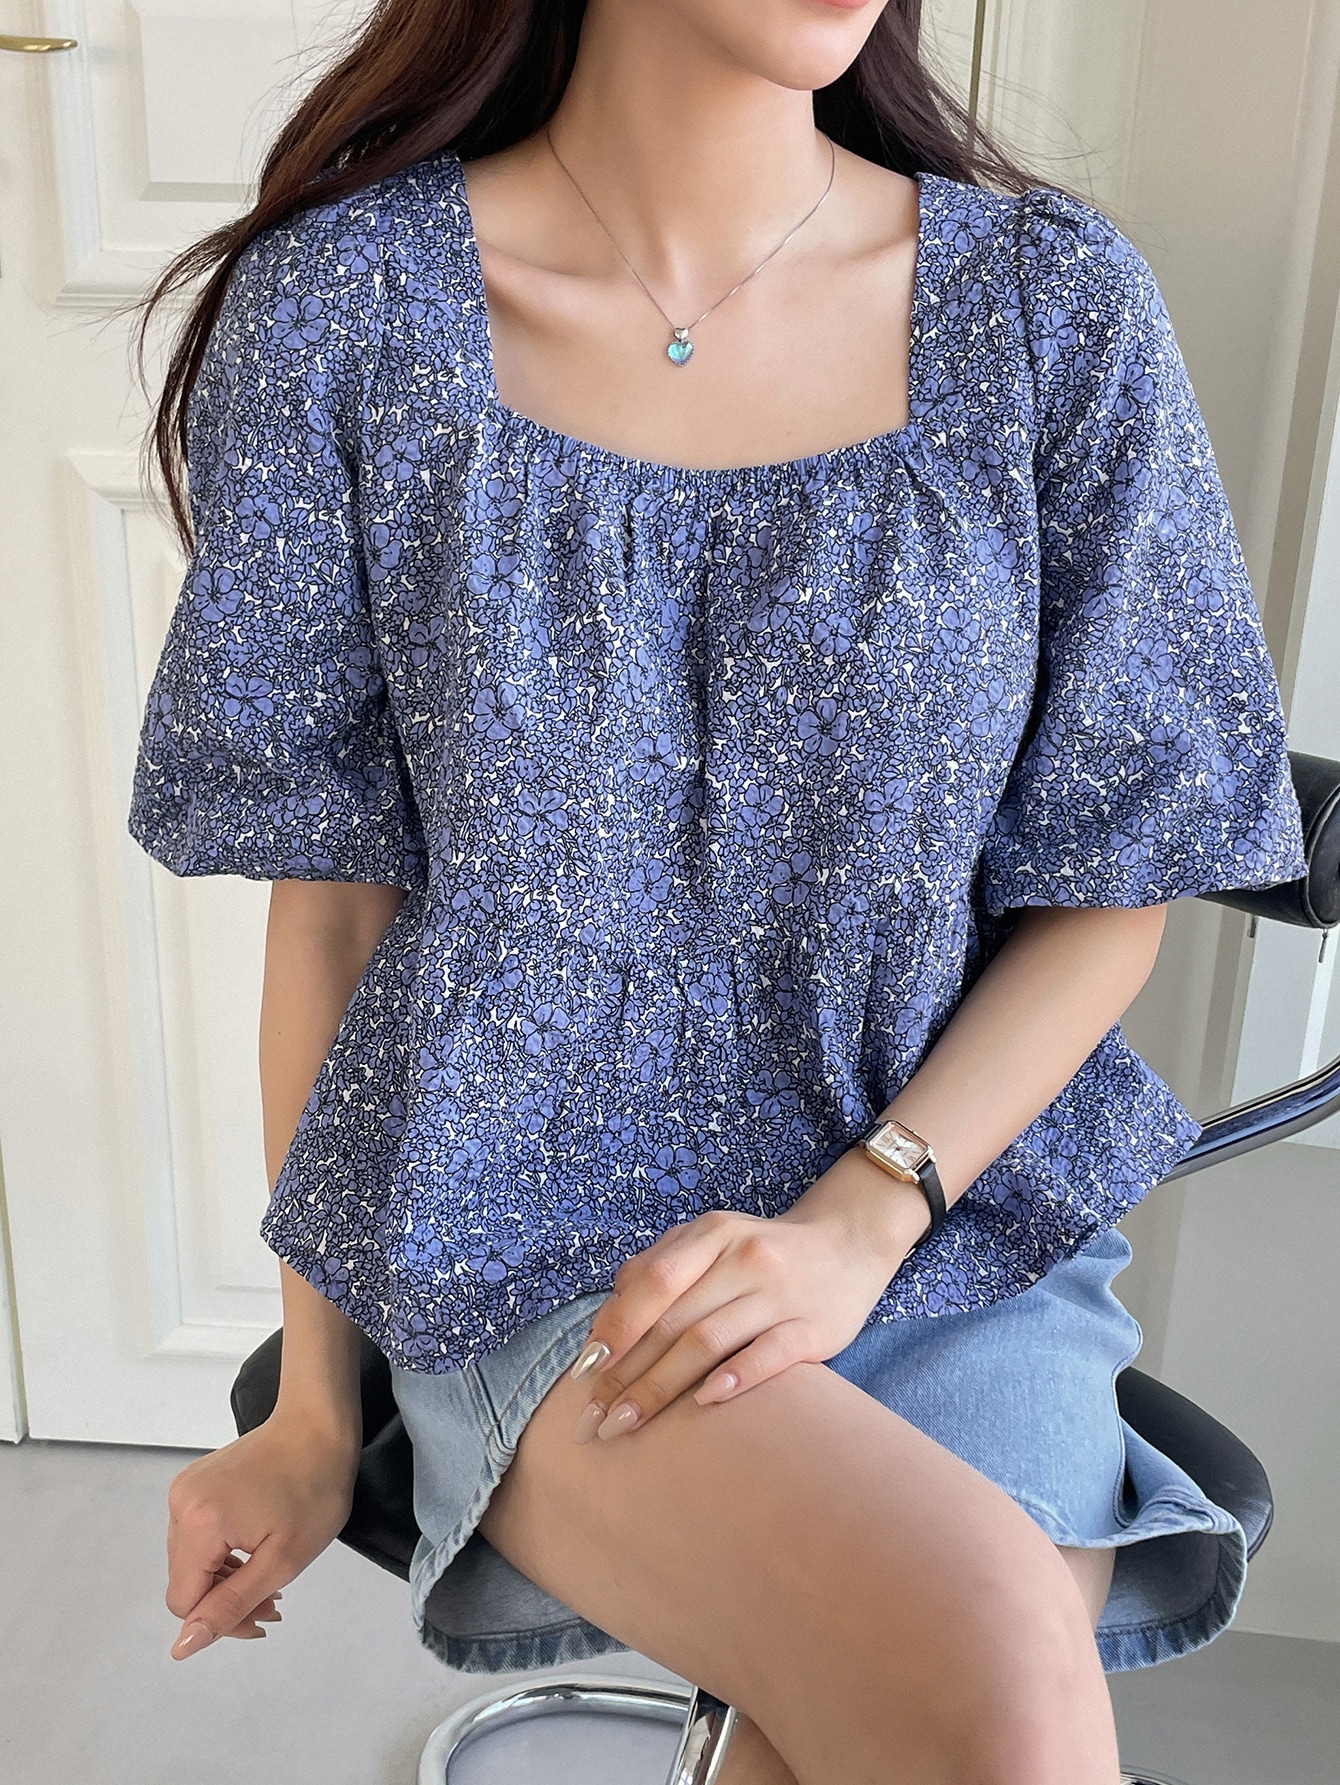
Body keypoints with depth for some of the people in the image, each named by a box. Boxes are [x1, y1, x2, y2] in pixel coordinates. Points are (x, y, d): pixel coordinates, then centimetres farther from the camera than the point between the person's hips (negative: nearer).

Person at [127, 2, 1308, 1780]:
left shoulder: (1052, 302, -1)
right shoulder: (336, 313, -4)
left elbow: (1114, 881, 2)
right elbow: (331, 888, -1)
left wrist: (862, 1216, -12)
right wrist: (315, 1410, 2)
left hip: (960, 1217, 3)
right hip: (527, 1232, -2)